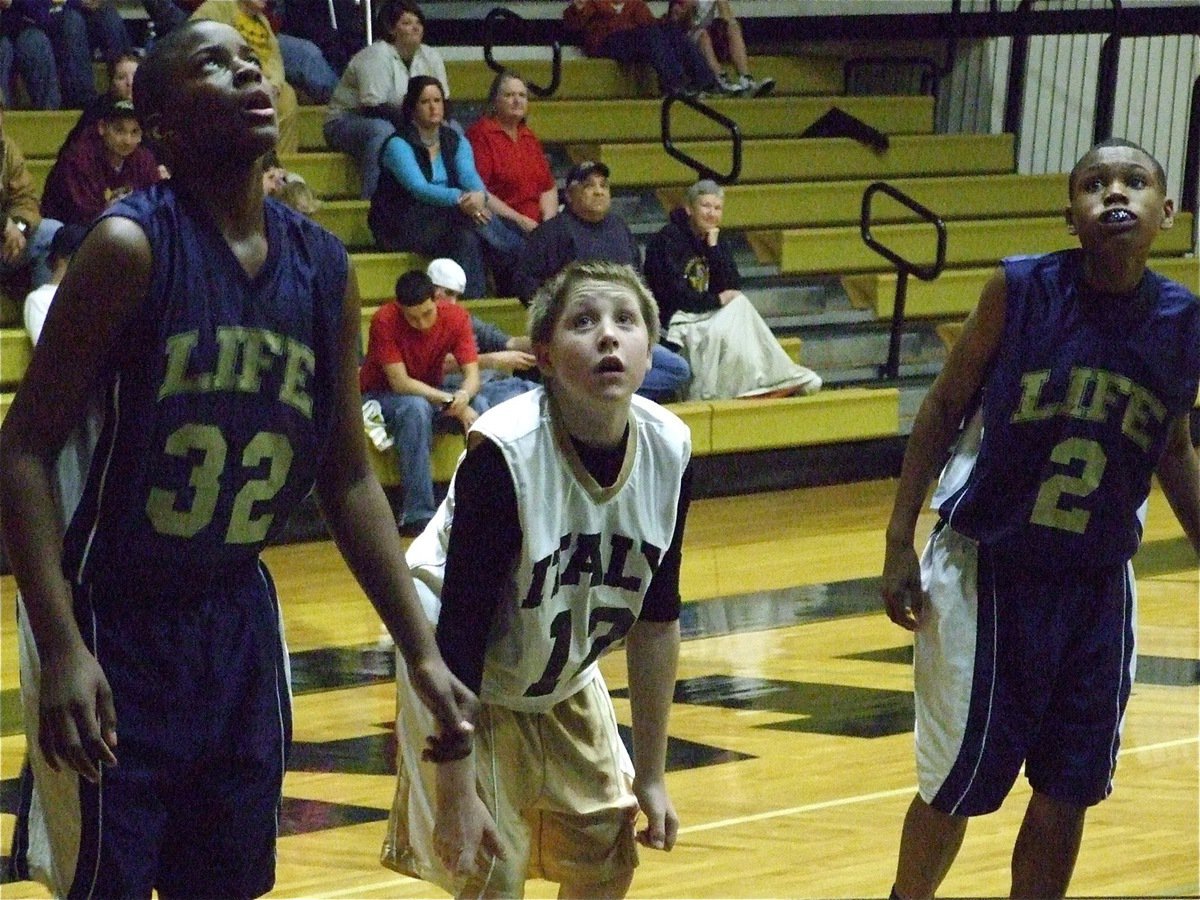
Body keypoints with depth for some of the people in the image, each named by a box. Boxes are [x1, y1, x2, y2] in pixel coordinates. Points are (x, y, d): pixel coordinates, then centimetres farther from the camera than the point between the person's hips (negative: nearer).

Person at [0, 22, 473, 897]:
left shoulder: (323, 267, 1)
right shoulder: (133, 246, -16)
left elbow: (348, 478, 10)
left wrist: (423, 652, 4)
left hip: (239, 619, 6)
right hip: (111, 626, -6)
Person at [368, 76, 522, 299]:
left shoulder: (456, 142, 9)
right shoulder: (398, 145, -9)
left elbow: (469, 176, -10)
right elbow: (418, 188, -24)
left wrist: (479, 195, -36)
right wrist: (459, 199, -41)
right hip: (401, 228, -5)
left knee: (468, 235, -30)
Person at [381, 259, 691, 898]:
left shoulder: (669, 451, -17)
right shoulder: (502, 453, -32)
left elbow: (656, 619, -5)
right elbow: (461, 631, -28)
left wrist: (651, 773, 0)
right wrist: (456, 792, -27)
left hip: (563, 674, 6)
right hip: (463, 673, -6)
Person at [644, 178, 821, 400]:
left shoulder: (717, 242, 12)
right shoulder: (668, 239, -9)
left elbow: (731, 287, 0)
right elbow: (673, 294, -16)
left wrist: (714, 247, -7)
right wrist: (716, 301, -15)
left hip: (706, 316, 7)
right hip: (674, 319, -7)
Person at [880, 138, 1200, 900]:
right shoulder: (1021, 290, -12)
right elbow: (945, 409, -3)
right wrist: (900, 543, -6)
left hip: (1098, 586, 3)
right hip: (984, 571, -3)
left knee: (1068, 792, 9)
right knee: (957, 785, 6)